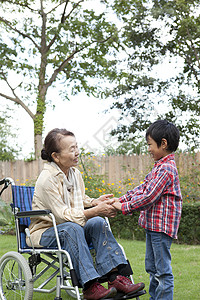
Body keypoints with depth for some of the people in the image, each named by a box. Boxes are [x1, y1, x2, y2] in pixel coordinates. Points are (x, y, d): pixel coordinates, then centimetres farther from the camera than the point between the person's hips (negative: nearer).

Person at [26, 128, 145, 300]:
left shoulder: (75, 173, 4)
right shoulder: (47, 179, -22)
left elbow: (80, 200, 20)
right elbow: (63, 215, -27)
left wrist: (96, 202, -4)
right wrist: (96, 211, -35)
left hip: (71, 229, 7)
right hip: (44, 232, -7)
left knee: (98, 223, -17)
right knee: (71, 228, -36)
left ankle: (115, 276, -25)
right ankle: (89, 286, -40)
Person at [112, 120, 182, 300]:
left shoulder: (166, 169, -18)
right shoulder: (160, 166, 14)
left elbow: (149, 197, -22)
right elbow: (143, 188, 18)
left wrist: (124, 207, -15)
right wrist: (121, 199, 9)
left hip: (161, 226, -10)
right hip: (153, 225, 11)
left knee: (163, 271, -5)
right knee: (152, 267, 18)